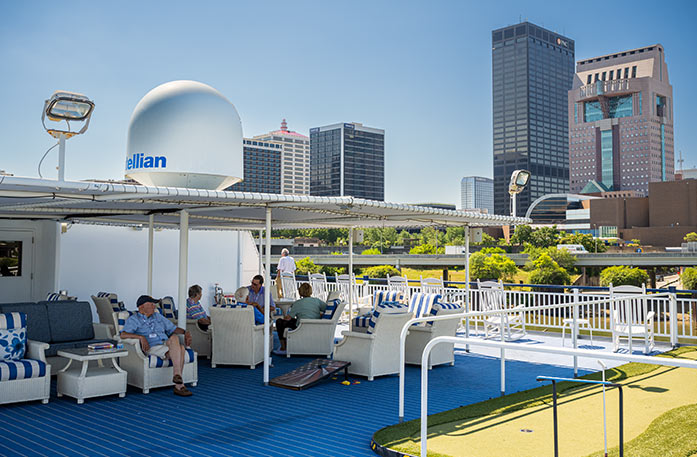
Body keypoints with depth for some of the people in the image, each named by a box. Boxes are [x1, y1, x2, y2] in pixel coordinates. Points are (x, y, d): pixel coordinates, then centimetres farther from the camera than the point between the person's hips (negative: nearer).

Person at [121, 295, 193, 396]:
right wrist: (141, 337, -22)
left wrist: (185, 332, 8)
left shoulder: (158, 316, 27)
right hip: (152, 348, -5)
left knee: (181, 348, -30)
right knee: (174, 339, -33)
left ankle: (178, 386, -32)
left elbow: (172, 328, 28)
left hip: (166, 345, 5)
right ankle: (179, 379, -35)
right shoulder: (134, 320, 9)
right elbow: (123, 334, -8)